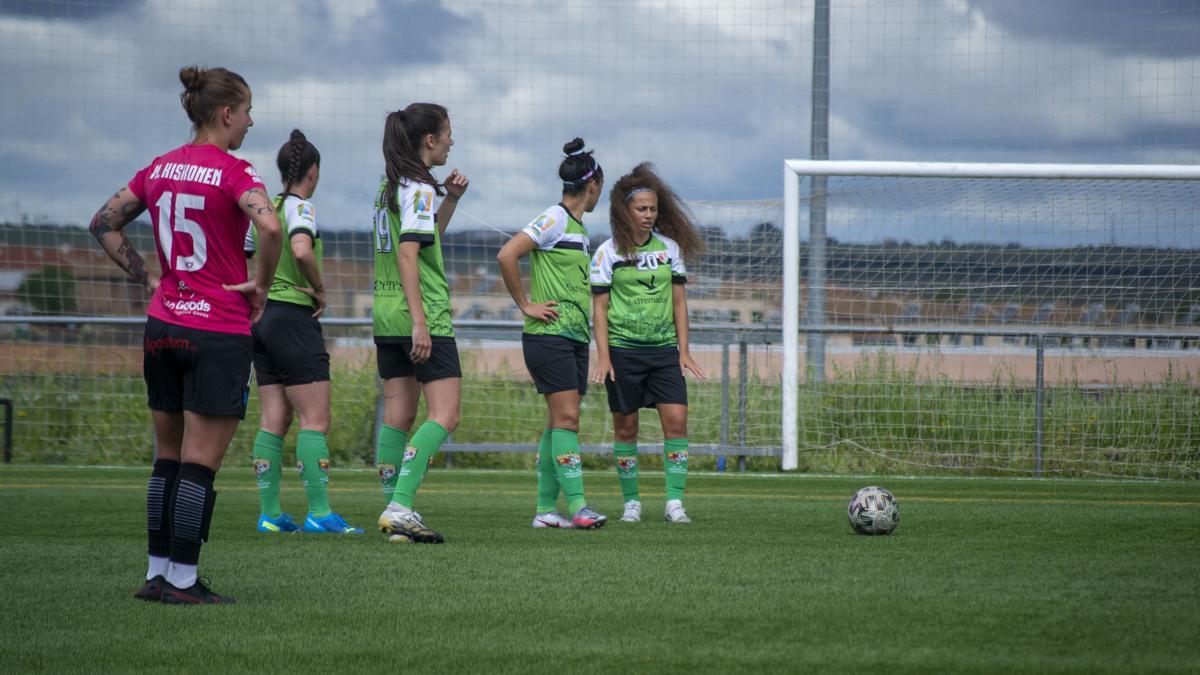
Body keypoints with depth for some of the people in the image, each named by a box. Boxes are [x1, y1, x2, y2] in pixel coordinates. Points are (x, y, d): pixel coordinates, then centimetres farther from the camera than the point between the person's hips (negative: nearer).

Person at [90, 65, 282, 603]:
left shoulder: (160, 169, 9)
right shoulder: (233, 172, -12)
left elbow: (104, 224, 14)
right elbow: (269, 227, -28)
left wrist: (148, 278, 12)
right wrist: (261, 285, -12)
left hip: (163, 327, 7)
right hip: (219, 332, -6)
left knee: (168, 458, 14)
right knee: (200, 464, -2)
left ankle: (158, 573, 15)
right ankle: (183, 581, 0)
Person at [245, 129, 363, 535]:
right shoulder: (299, 206, -10)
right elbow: (301, 250, -29)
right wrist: (320, 289, -14)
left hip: (261, 316, 8)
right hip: (293, 318, -8)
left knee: (273, 422, 7)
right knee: (316, 420, -6)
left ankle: (270, 514, 6)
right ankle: (319, 512, -10)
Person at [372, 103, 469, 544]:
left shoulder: (390, 185, 15)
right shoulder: (419, 189, -12)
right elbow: (408, 254, -20)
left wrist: (451, 199, 16)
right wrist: (420, 322, -23)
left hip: (386, 316, 9)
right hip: (421, 314, -9)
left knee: (398, 415, 8)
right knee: (444, 415, -9)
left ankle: (395, 512, 6)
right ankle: (401, 507, -19)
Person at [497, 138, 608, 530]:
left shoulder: (578, 228, 17)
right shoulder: (554, 219, -10)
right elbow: (506, 256, -20)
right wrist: (525, 305, -14)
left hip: (575, 336, 9)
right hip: (549, 335, -9)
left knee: (560, 421, 6)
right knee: (566, 416, -13)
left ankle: (546, 509, 9)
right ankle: (577, 506, -18)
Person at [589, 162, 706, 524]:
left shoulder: (670, 248, 7)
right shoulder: (608, 252, -2)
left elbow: (678, 300, 10)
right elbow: (599, 307, -2)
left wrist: (684, 350, 5)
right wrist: (603, 356, -8)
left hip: (664, 348, 2)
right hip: (623, 349, -2)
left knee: (677, 419, -11)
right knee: (626, 426, 3)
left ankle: (674, 501, -9)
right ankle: (631, 501, 15)